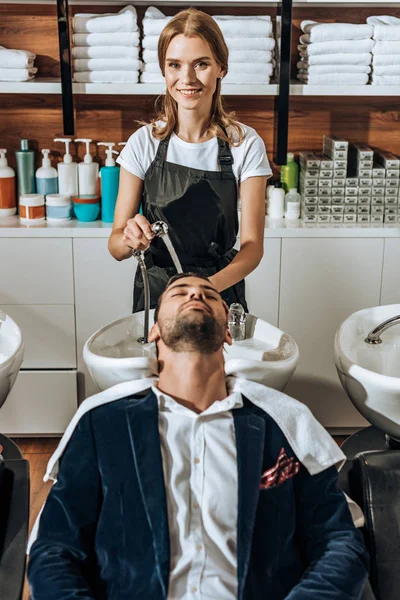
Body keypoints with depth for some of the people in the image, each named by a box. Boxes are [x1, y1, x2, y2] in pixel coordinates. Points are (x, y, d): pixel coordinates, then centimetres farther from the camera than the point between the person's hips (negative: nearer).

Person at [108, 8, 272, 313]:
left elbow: (252, 244, -13)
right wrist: (130, 240, -30)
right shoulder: (144, 142, -8)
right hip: (154, 295, 1)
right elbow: (116, 246, -6)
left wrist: (212, 285, -33)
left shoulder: (246, 145, -11)